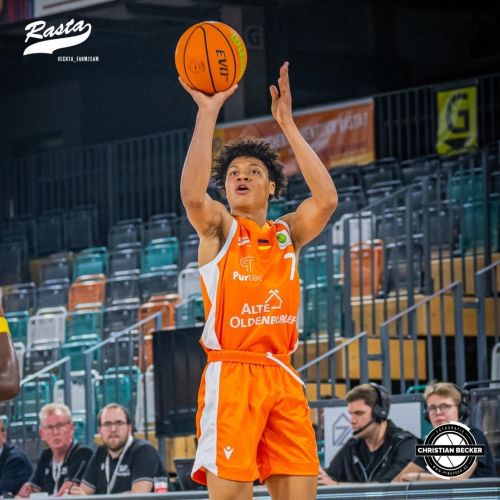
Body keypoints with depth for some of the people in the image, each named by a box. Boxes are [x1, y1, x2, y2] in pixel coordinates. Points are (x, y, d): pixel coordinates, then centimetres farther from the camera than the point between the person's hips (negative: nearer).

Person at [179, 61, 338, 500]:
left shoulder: (288, 233, 16)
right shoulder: (219, 228, 7)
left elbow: (326, 199, -2)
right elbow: (192, 194, -15)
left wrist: (288, 124, -3)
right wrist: (208, 112, -15)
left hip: (282, 378, 4)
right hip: (231, 377, -4)